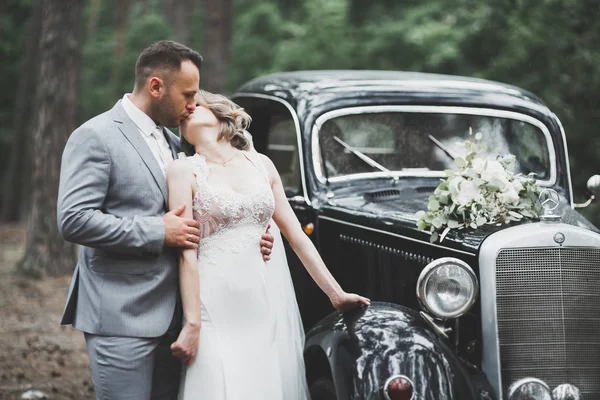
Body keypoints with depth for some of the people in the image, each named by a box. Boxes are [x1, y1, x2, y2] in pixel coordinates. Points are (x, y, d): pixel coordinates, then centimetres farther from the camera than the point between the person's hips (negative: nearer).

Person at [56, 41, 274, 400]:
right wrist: (157, 232, -16)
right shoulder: (96, 137, -8)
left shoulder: (173, 142, 17)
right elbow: (73, 220, -17)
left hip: (170, 316, 8)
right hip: (121, 318, -8)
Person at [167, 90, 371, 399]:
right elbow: (187, 252, -6)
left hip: (269, 301, 4)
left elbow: (296, 235, 13)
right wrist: (192, 323, -12)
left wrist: (336, 293, 11)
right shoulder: (183, 170, 1)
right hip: (219, 308, -3)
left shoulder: (261, 164, 12)